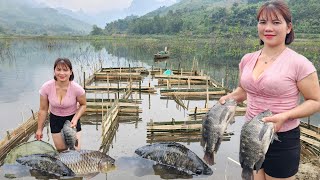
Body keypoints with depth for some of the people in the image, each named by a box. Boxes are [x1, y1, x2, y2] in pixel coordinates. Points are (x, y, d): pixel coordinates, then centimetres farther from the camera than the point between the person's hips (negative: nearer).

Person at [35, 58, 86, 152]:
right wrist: (39, 129, 0)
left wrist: (75, 118, -21)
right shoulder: (46, 87, -21)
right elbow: (43, 109, -8)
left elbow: (83, 105, -6)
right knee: (61, 151, 11)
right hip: (55, 120, 1)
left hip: (72, 119, -1)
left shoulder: (77, 89, -26)